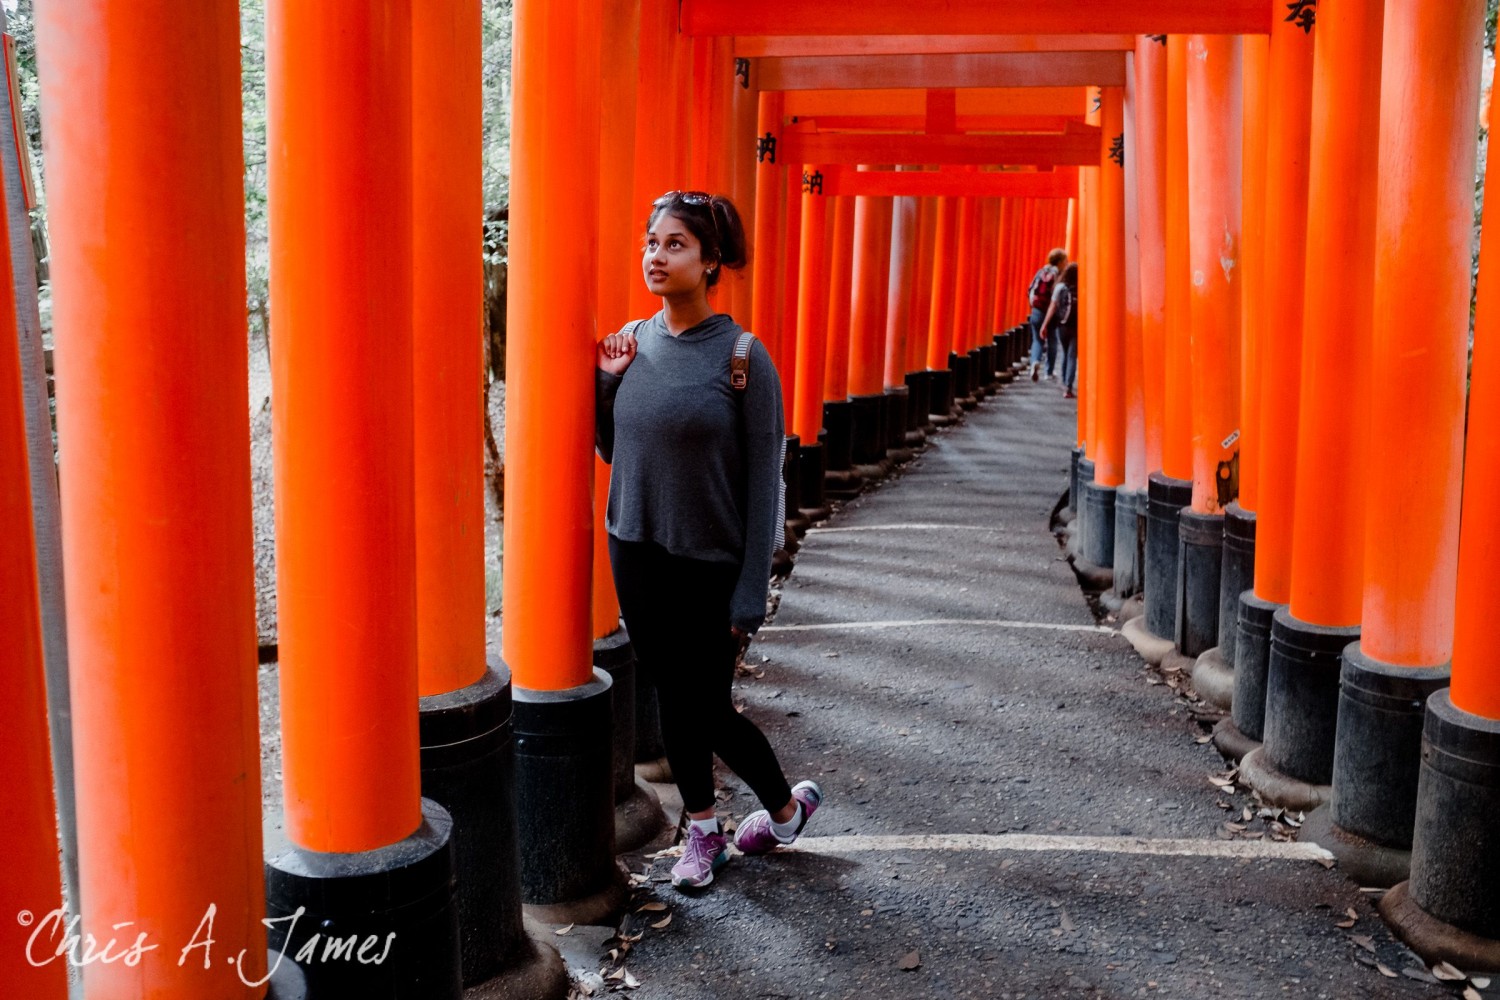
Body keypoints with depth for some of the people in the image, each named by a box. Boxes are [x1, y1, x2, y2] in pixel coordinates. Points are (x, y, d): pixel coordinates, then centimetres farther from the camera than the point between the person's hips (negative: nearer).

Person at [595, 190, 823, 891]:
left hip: (710, 568, -5)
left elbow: (763, 485, -12)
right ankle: (703, 832, 33)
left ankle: (786, 807, 31)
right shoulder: (632, 341, 2)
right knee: (671, 699, 14)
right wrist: (606, 382, -5)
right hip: (635, 553, 5)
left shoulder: (742, 358, -14)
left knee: (706, 709, 3)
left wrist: (751, 594, -14)